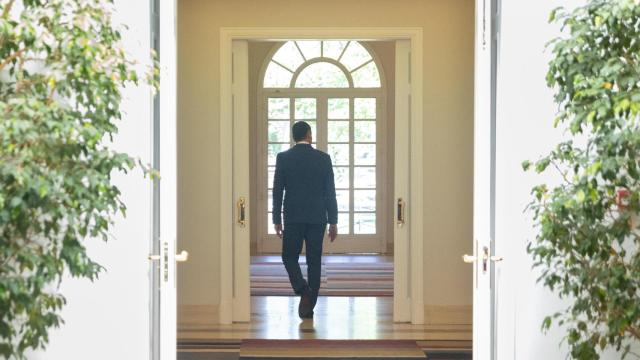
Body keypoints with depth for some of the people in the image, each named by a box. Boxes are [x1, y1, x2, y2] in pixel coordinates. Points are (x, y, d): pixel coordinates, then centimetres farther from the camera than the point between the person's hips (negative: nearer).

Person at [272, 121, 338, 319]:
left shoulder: (283, 158, -2)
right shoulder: (323, 158, 0)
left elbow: (277, 191, -1)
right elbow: (330, 192, 0)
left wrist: (277, 220, 5)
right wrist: (333, 221, 5)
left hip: (293, 218, -1)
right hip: (317, 218, 1)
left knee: (289, 257, 11)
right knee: (314, 261, 8)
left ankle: (303, 290, -12)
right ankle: (309, 305, 10)